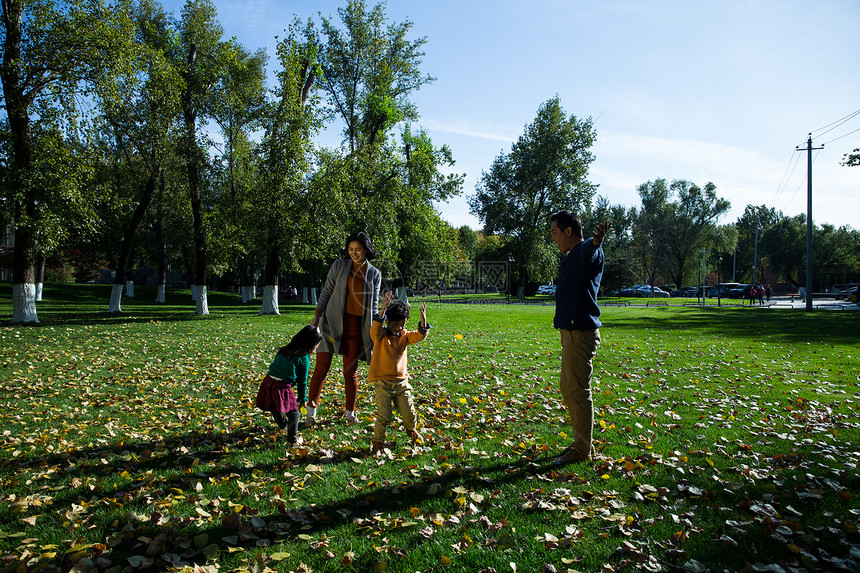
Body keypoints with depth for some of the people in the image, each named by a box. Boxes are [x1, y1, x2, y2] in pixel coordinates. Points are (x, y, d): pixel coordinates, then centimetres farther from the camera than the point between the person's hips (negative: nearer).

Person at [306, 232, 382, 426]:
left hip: (356, 326, 1)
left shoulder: (375, 274, 7)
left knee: (351, 372, 6)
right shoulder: (339, 265, 3)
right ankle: (311, 411, 12)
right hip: (332, 322, -1)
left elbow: (374, 306, 8)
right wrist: (316, 317, -1)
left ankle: (350, 413, 21)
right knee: (321, 368, -2)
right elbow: (326, 292, 6)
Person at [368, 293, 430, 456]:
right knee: (384, 416, -10)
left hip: (401, 382, 4)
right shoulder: (380, 335, -8)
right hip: (382, 383, -4)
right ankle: (378, 443, 12)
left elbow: (419, 335, -10)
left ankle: (411, 430, 40)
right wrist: (383, 309, -43)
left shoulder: (405, 336, 4)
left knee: (409, 413, 7)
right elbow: (375, 329, -30)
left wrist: (423, 319, -27)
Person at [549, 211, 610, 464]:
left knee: (578, 391, -4)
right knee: (568, 389, 17)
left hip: (580, 332, -11)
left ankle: (583, 450, 8)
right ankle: (581, 442, 29)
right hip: (571, 331, 11)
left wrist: (596, 241, -60)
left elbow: (589, 250, -40)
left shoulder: (585, 252, -14)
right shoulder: (569, 257, 18)